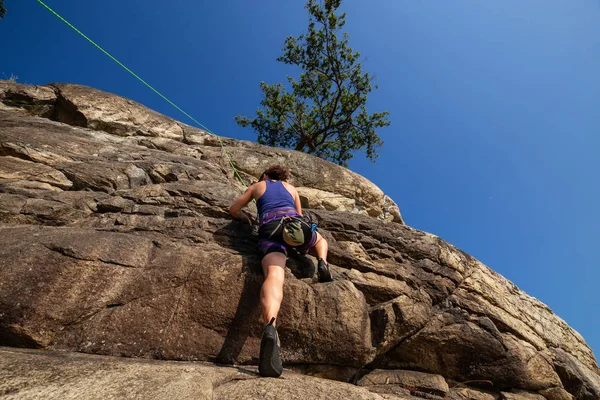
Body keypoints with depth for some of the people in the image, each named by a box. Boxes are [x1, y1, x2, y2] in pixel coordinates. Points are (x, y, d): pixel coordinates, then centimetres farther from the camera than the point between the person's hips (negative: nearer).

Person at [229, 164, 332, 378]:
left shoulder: (257, 186, 32)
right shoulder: (291, 188, 34)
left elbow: (234, 210, 36)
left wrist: (247, 218, 56)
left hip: (270, 227, -1)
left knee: (274, 276, -25)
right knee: (319, 239, 35)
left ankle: (270, 326, -55)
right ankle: (322, 263, 1)